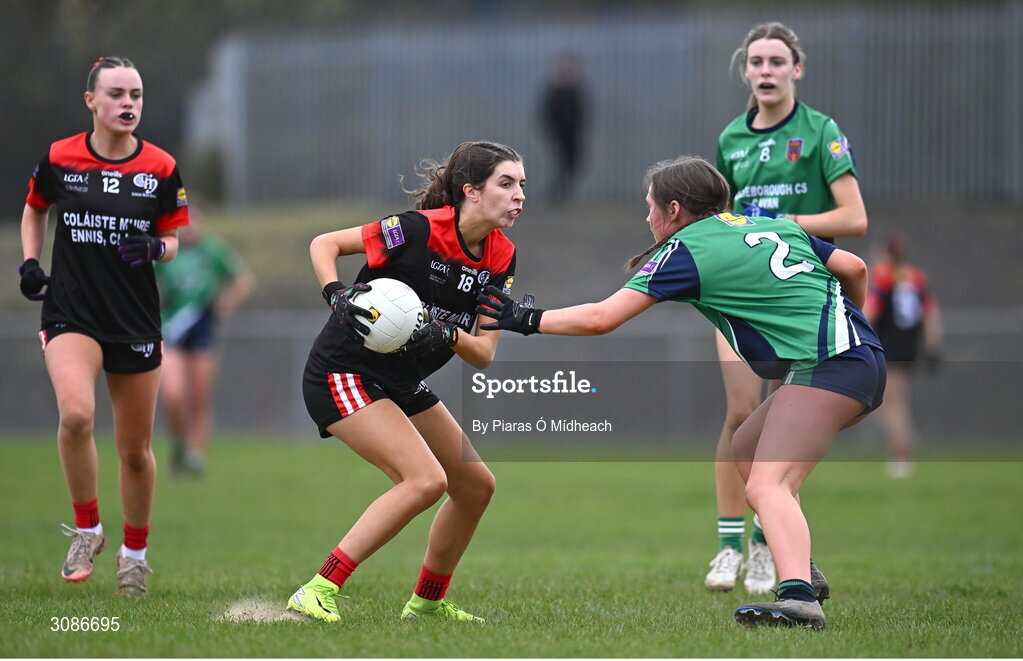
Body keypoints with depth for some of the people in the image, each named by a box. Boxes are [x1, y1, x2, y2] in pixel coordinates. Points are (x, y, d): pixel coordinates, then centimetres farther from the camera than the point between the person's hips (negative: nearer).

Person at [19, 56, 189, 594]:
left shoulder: (161, 168, -2)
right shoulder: (59, 159, -2)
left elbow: (173, 240, 8)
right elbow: (34, 209, 18)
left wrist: (153, 249, -14)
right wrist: (30, 261, 3)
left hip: (136, 320, 2)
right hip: (71, 313, -1)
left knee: (135, 449, 8)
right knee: (76, 414, -28)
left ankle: (134, 551, 31)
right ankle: (86, 530, -7)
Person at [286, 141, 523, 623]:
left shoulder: (501, 257, 0)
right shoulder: (419, 229, -20)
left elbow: (483, 354, -1)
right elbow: (324, 244, -11)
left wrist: (447, 335, -21)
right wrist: (337, 295, -28)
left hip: (403, 384, 9)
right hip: (343, 373, -9)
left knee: (476, 485, 12)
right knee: (426, 479, -24)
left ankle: (427, 602, 30)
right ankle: (317, 593, -23)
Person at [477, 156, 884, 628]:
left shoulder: (687, 250, -3)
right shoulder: (773, 226, 19)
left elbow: (601, 318, -7)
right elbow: (854, 268, 19)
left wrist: (529, 320, 5)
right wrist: (848, 322, 36)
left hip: (826, 368, -9)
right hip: (862, 356, 9)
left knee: (767, 486, -22)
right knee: (744, 450, 24)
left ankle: (798, 599, -43)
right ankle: (800, 570, 24)